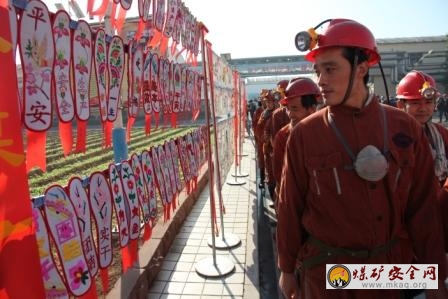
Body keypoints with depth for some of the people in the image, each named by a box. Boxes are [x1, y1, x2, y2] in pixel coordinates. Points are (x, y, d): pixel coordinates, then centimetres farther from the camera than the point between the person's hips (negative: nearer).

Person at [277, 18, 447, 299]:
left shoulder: (405, 128, -6)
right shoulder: (304, 134, -12)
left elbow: (423, 207, -1)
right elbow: (290, 207, -5)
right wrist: (287, 269, 2)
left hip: (392, 266, 3)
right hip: (326, 270, -2)